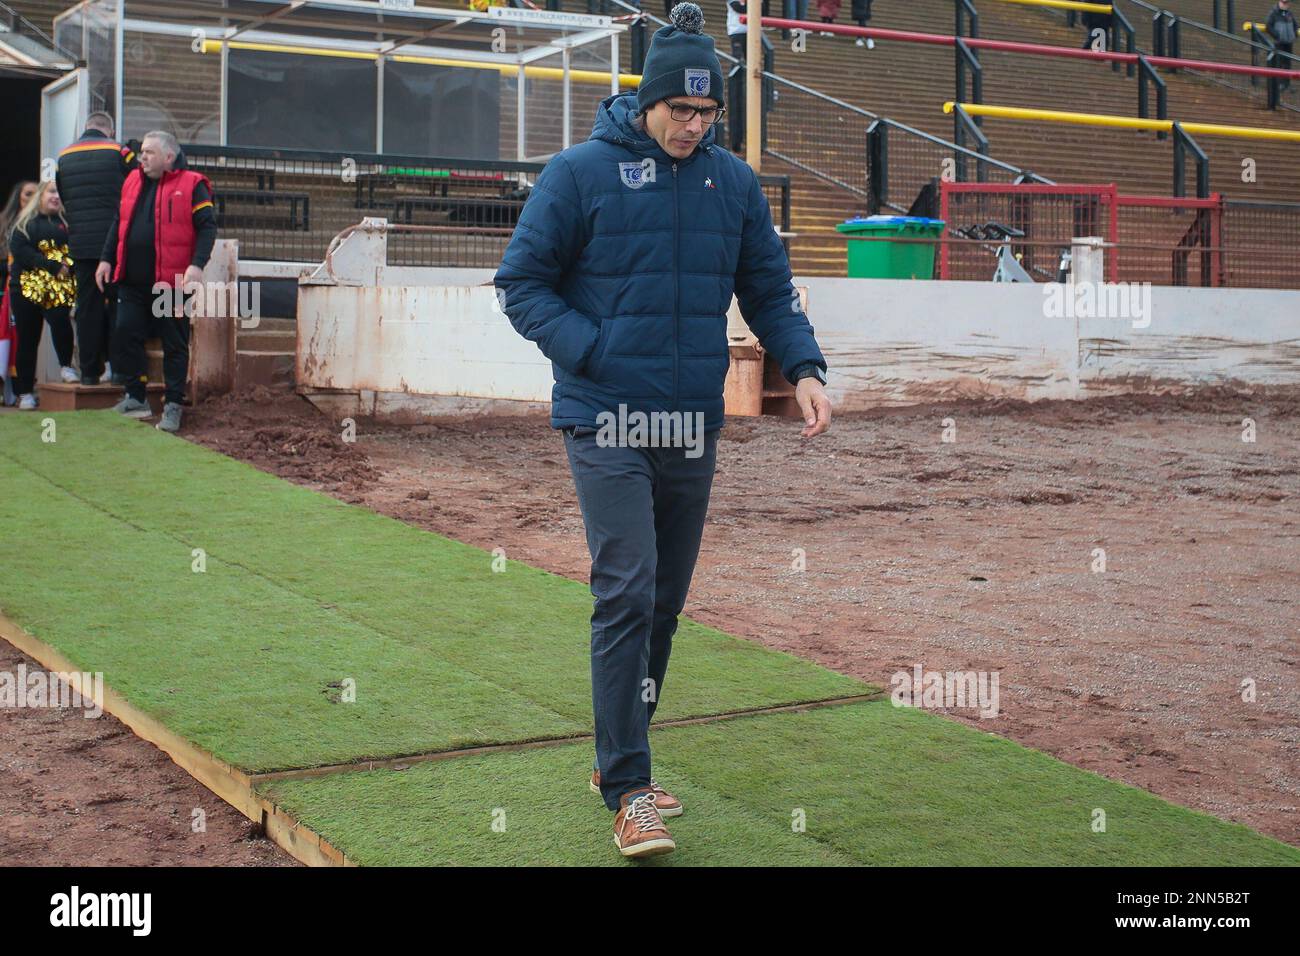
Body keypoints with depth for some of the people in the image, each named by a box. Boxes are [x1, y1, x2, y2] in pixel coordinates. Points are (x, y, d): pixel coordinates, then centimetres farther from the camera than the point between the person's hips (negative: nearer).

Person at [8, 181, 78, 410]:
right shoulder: (24, 223, 9)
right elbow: (19, 251, -6)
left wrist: (66, 267, -16)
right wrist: (52, 266, -14)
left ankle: (66, 366, -5)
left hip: (59, 286, 0)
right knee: (27, 340, 2)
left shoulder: (65, 222, 14)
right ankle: (25, 391, 10)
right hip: (27, 287, 0)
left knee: (60, 320, -27)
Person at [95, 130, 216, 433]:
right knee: (125, 337, 5)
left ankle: (173, 406, 9)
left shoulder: (191, 185, -4)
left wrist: (197, 265, -20)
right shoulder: (132, 181, 14)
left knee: (175, 345, 2)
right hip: (133, 282, 6)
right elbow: (118, 224, 21)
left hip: (172, 283, -6)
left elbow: (207, 227, -9)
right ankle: (136, 399, 17)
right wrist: (107, 258, 14)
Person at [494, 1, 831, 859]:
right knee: (627, 596, -12)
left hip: (694, 425, 5)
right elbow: (521, 282, -2)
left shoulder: (735, 182, 8)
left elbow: (770, 291, 12)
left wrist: (804, 369, -5)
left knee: (666, 602, 11)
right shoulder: (581, 171, -5)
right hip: (607, 421, -5)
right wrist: (592, 354, -15)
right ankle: (629, 793, -5)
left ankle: (618, 760, 26)